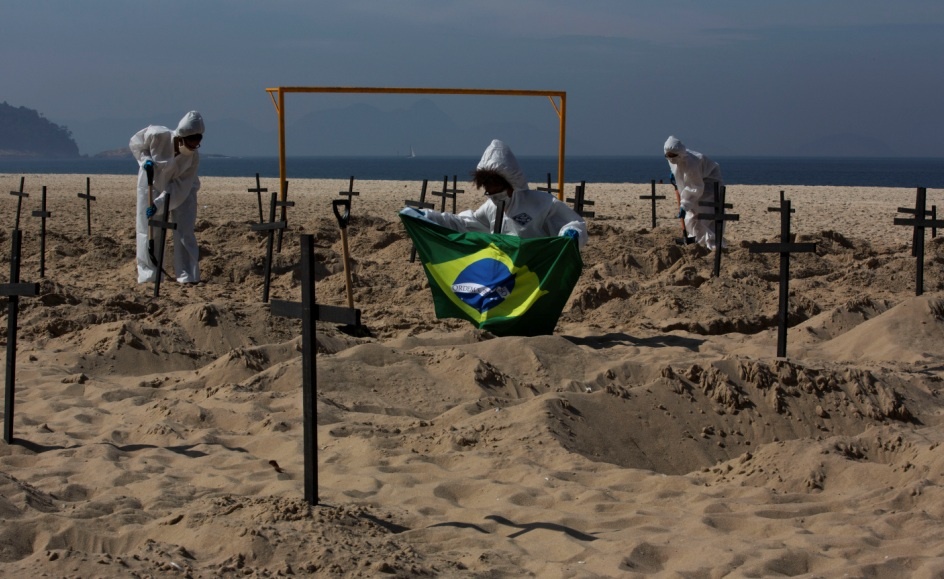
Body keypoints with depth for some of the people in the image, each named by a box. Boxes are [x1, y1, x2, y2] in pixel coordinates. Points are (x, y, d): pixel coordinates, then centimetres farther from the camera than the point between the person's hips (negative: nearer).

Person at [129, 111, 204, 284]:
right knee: (147, 229, -2)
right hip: (152, 183, 0)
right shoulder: (157, 135, -32)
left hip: (182, 188, 0)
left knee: (184, 231, -7)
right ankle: (149, 274, 7)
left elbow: (178, 189, -28)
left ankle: (188, 275, 0)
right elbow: (135, 143, -11)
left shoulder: (193, 158, -28)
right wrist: (145, 160, -28)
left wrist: (159, 205, -38)